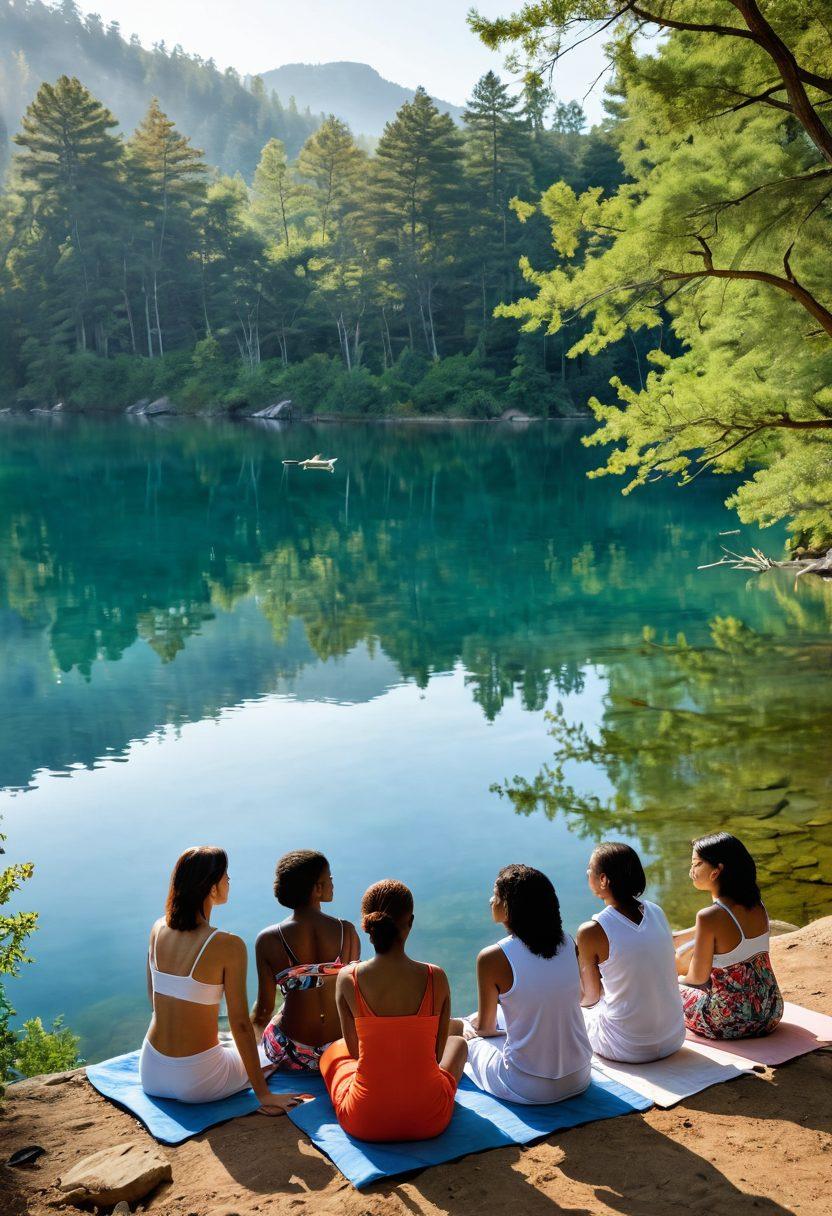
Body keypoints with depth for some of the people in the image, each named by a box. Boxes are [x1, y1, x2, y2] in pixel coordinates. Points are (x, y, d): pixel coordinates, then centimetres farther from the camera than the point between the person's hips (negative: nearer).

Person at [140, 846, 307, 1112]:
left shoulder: (158, 930, -1)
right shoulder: (228, 946, -19)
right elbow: (240, 1023, -17)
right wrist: (264, 1094, -9)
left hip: (151, 1074, 5)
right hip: (196, 1081, -5)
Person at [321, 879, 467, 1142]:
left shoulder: (347, 979, -12)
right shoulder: (435, 978, -12)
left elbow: (355, 1050, 2)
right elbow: (437, 1053, 0)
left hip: (364, 1124, 0)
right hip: (429, 1121, 0)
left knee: (333, 1050, 34)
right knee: (457, 1041, 32)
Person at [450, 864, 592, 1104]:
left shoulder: (493, 958, -16)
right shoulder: (567, 944, -1)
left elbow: (485, 1027, -3)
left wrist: (472, 1027, 23)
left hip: (529, 1089, -5)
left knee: (471, 1039, 21)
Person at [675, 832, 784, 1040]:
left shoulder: (709, 917, -24)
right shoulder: (757, 905, -2)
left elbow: (698, 978, -12)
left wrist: (678, 980, 11)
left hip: (731, 1023, -7)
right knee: (681, 957, 22)